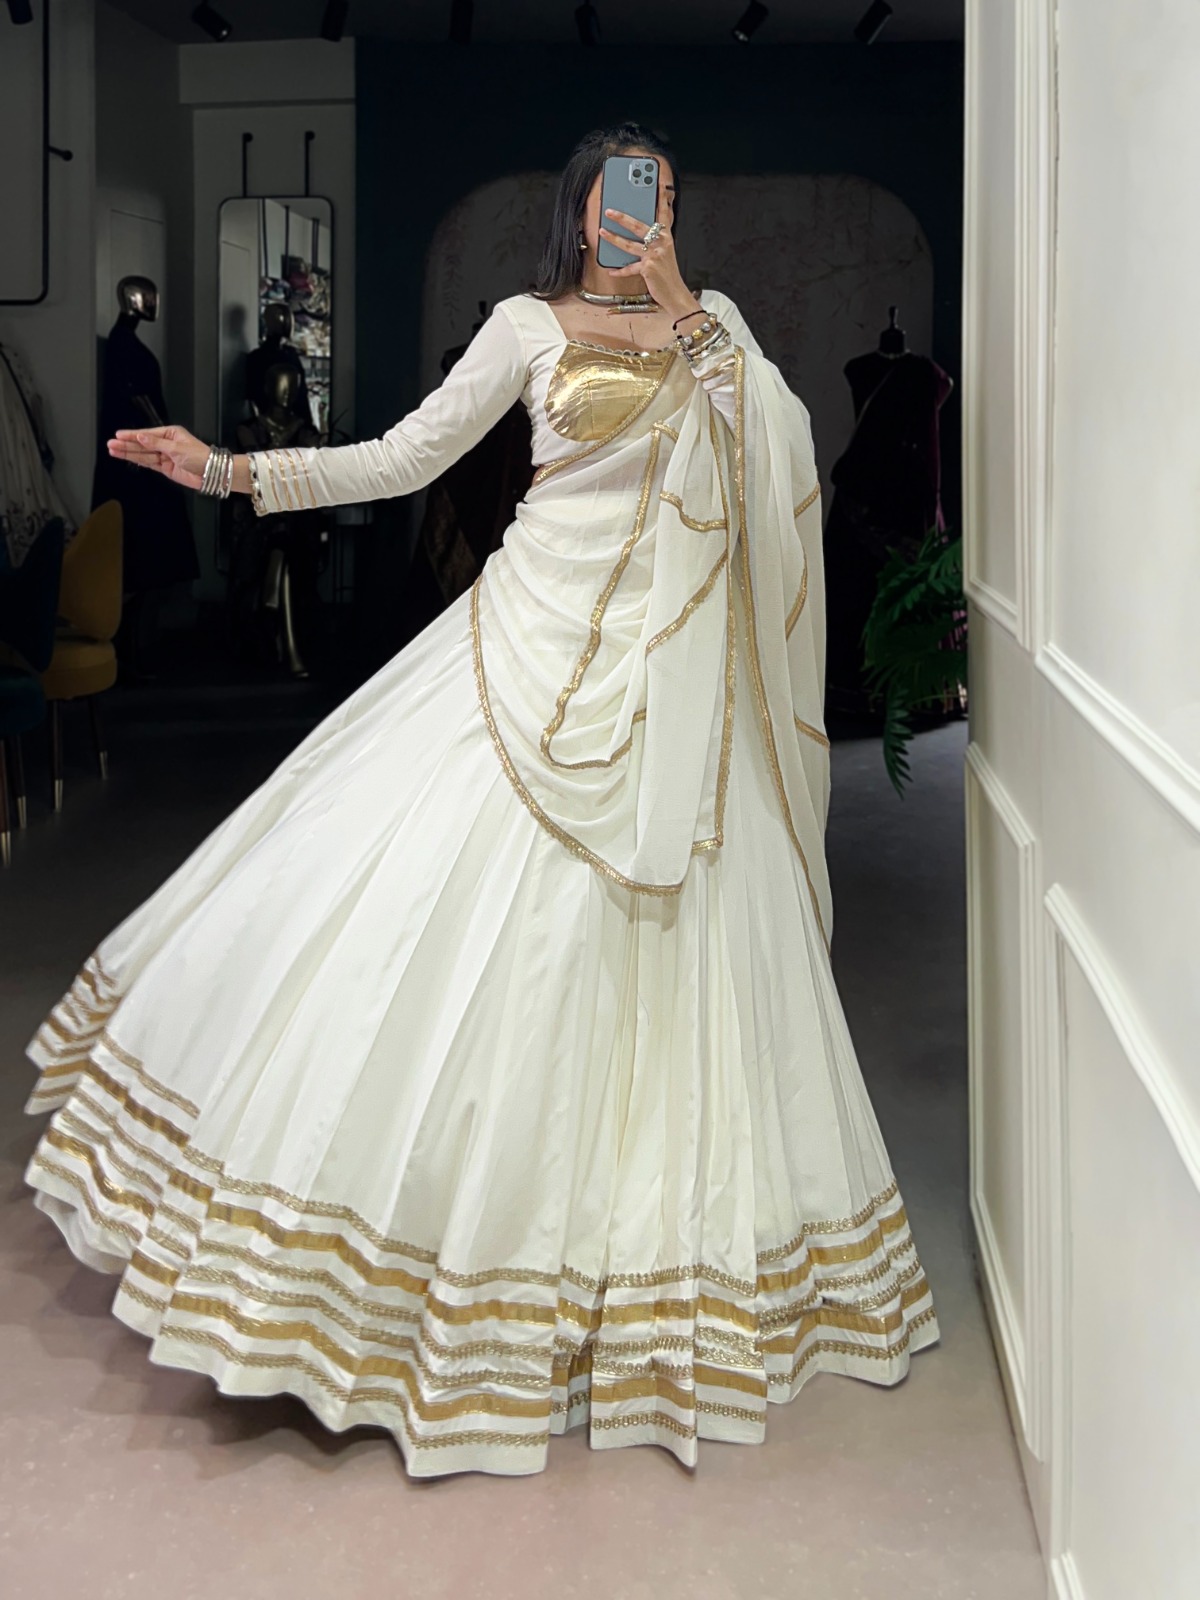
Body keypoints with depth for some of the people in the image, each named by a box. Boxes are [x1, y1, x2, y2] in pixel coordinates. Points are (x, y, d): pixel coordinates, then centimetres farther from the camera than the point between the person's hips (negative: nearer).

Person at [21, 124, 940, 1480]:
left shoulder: (712, 322, 13)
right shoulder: (531, 326, 5)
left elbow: (784, 438, -4)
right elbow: (401, 459, 4)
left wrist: (684, 314, -9)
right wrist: (230, 470, -4)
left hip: (667, 673, 2)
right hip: (545, 646, -1)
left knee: (656, 940, 3)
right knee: (459, 902, -6)